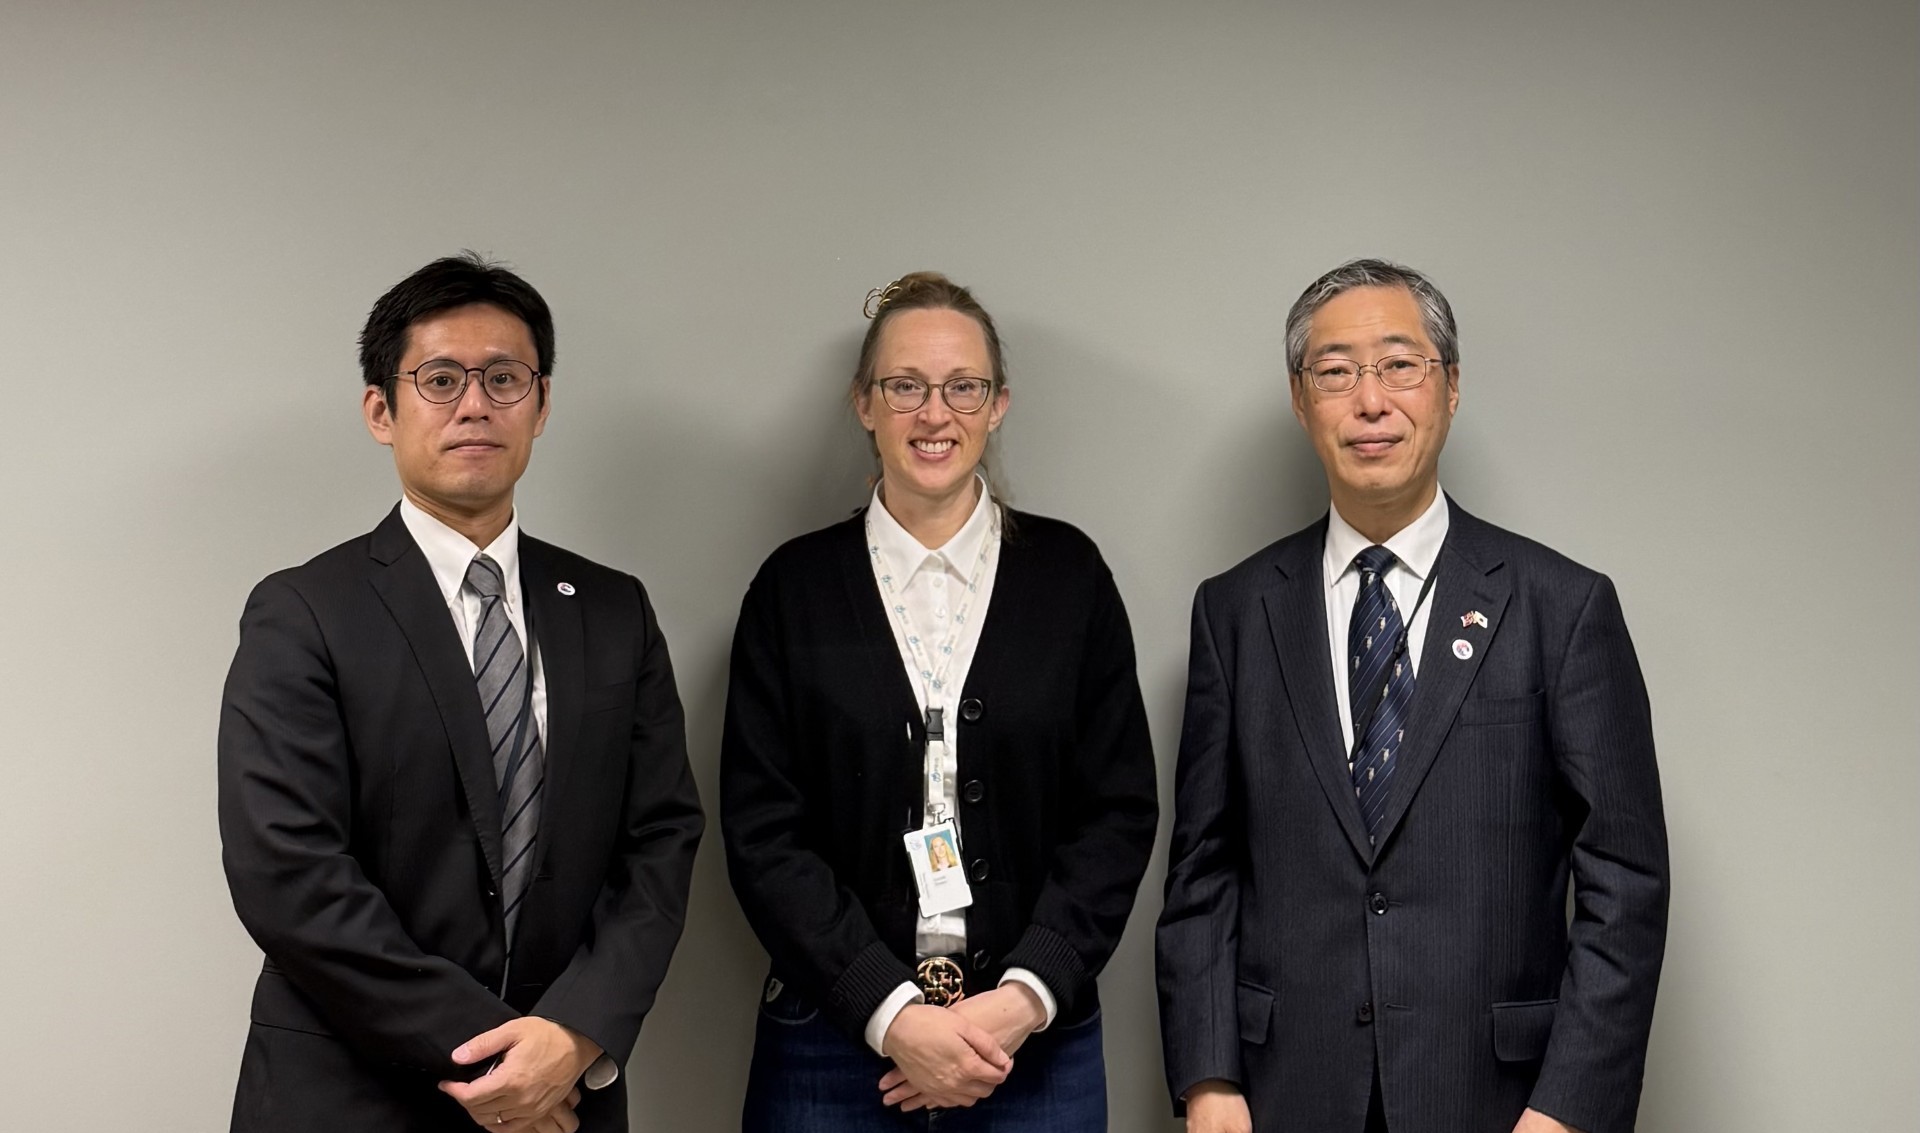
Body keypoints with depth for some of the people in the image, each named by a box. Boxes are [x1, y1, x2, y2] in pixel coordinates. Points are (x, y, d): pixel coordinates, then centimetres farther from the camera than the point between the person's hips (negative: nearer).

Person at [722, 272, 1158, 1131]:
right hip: (834, 1044, 0)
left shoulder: (1067, 573, 1)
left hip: (1035, 1043, 1)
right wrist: (890, 1013, -13)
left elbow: (1118, 811, 0)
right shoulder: (794, 586, 0)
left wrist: (1025, 998, -12)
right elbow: (760, 831, -4)